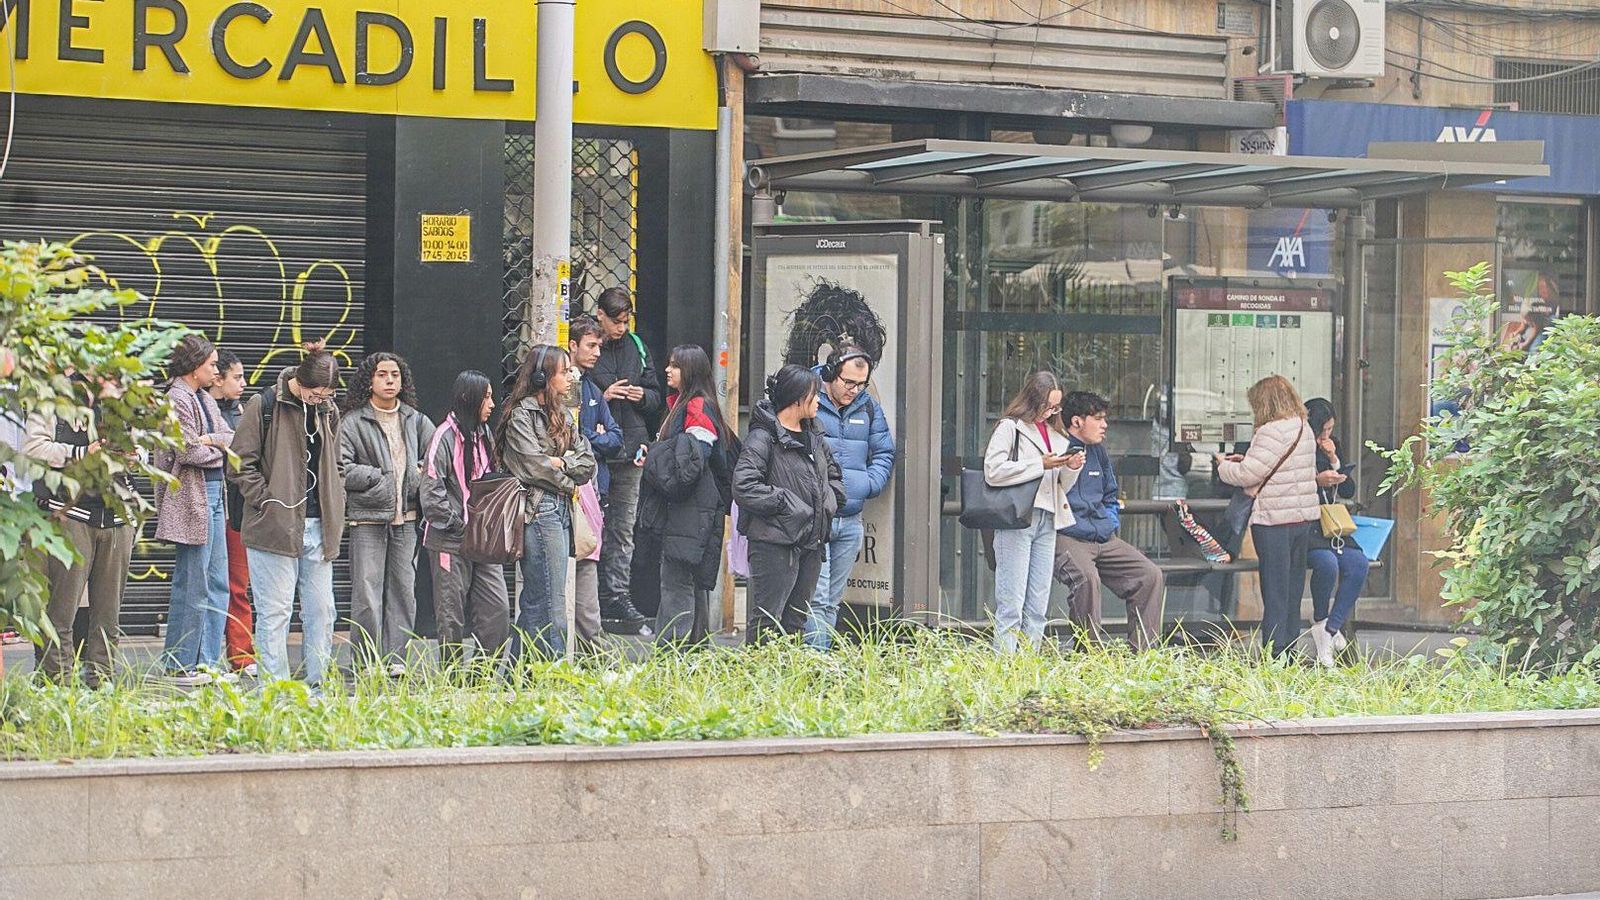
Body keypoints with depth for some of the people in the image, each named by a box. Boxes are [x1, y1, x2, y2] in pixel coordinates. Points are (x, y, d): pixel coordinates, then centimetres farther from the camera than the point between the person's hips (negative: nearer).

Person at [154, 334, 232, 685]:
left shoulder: (204, 398, 17)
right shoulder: (177, 398, -11)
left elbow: (232, 438, 10)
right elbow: (189, 451, -18)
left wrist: (211, 439, -10)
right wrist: (219, 452, -1)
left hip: (213, 496, 10)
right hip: (192, 497, -10)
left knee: (217, 584, 10)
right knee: (192, 585, -5)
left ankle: (207, 662, 15)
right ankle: (181, 666, 1)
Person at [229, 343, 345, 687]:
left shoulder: (328, 411, 12)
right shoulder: (264, 406, -6)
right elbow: (241, 464, -5)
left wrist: (335, 511, 10)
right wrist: (268, 502, -12)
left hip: (318, 527, 6)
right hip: (275, 526, -6)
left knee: (321, 610, 6)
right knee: (275, 610, -4)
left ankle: (318, 682, 13)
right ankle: (274, 685, -1)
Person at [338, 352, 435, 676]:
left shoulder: (416, 421, 13)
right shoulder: (352, 422, -3)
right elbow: (342, 469, -11)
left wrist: (418, 475, 2)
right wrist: (380, 477, -11)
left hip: (406, 517, 4)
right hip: (368, 518, -4)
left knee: (403, 589, 4)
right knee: (367, 591, -6)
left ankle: (395, 658, 9)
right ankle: (368, 661, -2)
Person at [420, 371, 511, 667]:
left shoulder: (483, 435, 13)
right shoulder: (447, 436, -11)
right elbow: (431, 490, -16)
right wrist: (458, 523, -14)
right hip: (451, 542, -7)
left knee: (498, 607, 0)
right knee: (452, 613, 1)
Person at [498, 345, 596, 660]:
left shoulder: (561, 415, 18)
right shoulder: (522, 414, -7)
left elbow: (588, 463, 13)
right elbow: (533, 465, -14)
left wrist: (563, 463, -6)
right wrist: (567, 482, -1)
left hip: (562, 510, 9)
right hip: (539, 512, -9)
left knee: (534, 599, 11)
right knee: (551, 600, -10)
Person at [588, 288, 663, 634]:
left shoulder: (636, 347, 13)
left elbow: (656, 395, 19)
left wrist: (643, 396, -2)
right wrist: (603, 396, -14)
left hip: (630, 450, 5)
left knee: (623, 528, 6)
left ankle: (618, 599, 9)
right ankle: (596, 601, 2)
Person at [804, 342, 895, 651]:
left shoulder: (869, 408, 12)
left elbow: (884, 453, 19)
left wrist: (868, 484, 1)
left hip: (851, 520, 6)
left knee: (833, 601, 10)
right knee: (817, 598, -13)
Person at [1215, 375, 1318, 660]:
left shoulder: (1272, 432, -16)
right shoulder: (1305, 430, 12)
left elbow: (1247, 476, -15)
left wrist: (1224, 466, 5)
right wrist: (1246, 460, 16)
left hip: (1275, 521, -8)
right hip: (1303, 518, 8)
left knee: (1275, 592, -4)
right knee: (1293, 590, 13)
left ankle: (1274, 655, -2)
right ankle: (1288, 651, 17)